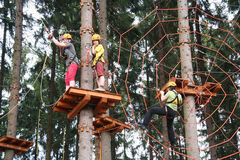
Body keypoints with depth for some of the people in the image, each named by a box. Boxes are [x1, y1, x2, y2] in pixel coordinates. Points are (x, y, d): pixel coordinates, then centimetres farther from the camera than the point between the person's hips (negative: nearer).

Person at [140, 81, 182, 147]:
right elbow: (180, 102, 34)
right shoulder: (178, 95, 16)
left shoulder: (169, 93, -4)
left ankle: (144, 124, -8)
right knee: (170, 126, 23)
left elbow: (163, 100, -2)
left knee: (151, 110, 2)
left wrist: (162, 94, 18)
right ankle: (173, 142, 21)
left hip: (167, 109, -7)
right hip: (173, 112, 7)